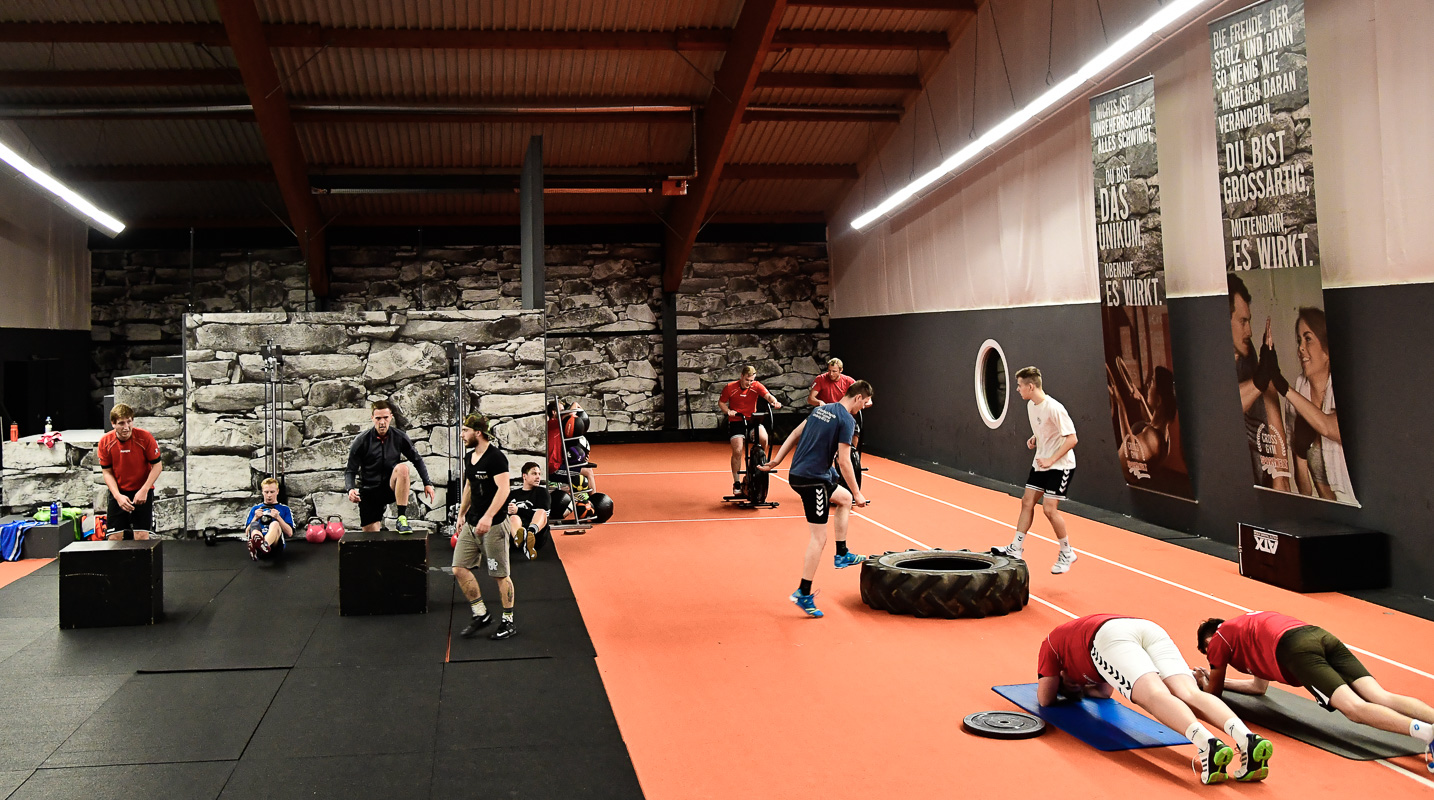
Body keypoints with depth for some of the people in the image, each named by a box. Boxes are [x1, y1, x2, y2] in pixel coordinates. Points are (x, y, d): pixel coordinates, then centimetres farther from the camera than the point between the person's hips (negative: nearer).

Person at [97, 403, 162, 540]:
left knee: (142, 536, -9)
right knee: (114, 537, -3)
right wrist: (118, 496, -14)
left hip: (142, 492, -2)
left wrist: (144, 490, -17)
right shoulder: (105, 442, -9)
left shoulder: (145, 437, -15)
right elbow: (107, 472, -1)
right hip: (118, 492, 2)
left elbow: (157, 465, -7)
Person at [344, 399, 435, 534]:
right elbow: (350, 471, -6)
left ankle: (402, 519, -30)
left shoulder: (399, 437, -4)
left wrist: (427, 483, 0)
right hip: (369, 493, 0)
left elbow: (417, 460, 9)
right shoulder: (361, 441, -9)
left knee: (402, 467, -32)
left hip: (391, 489, 0)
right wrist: (351, 489, -25)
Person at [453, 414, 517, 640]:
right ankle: (481, 614, 15)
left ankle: (508, 622, 13)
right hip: (471, 524, 8)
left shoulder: (496, 457, -15)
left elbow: (503, 489, -23)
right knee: (459, 568, 2)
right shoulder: (469, 457, 12)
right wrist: (461, 513, 26)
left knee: (500, 575, 1)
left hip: (493, 525, -8)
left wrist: (488, 517, -31)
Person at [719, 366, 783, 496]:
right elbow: (721, 402, 5)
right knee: (737, 451, -11)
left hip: (752, 419, 1)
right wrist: (728, 411, -15)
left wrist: (774, 402, -44)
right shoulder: (730, 388, -8)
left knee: (764, 439, -27)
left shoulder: (756, 386, -7)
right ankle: (736, 483, 4)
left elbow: (767, 395, -22)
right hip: (736, 421, -1)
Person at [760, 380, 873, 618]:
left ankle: (842, 555, 30)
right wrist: (858, 493, -10)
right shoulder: (846, 419, -13)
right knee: (819, 538, -4)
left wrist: (776, 460, 20)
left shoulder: (822, 409, 12)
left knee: (844, 498, 28)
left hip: (797, 474, 9)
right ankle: (803, 594, -2)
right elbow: (844, 461, -16)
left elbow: (795, 434, 16)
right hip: (812, 480, -9)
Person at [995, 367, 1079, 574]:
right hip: (1040, 463, 9)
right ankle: (1016, 548, 15)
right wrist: (1034, 438, 2)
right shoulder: (1031, 405, 4)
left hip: (1060, 465, -9)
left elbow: (1072, 439, -23)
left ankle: (1067, 553, 7)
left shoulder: (1054, 408, -24)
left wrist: (1051, 460, -25)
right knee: (1027, 501, 8)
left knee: (1049, 508, -11)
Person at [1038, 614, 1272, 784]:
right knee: (1189, 694, -18)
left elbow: (1045, 699, 29)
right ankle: (1248, 738, -48)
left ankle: (1207, 744, -58)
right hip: (1150, 628, 6)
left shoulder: (1052, 641, 36)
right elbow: (1105, 692, 58)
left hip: (1111, 635, -5)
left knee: (1155, 695, -28)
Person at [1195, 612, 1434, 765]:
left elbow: (1214, 692, 30)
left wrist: (1204, 681, 52)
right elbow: (1259, 687, 53)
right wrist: (1217, 679, 61)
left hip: (1297, 649, -8)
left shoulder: (1219, 638, 23)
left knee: (1355, 708, -24)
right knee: (1381, 697, -10)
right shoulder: (1250, 629, 45)